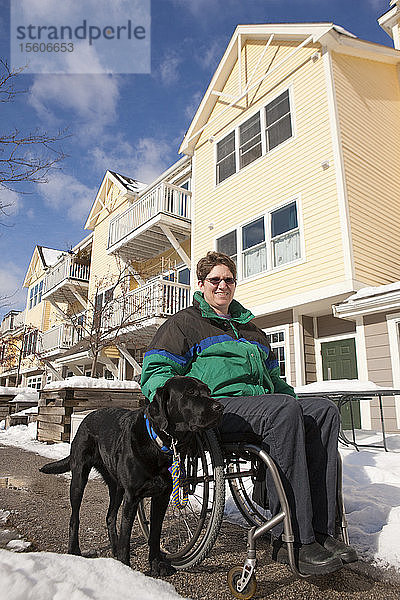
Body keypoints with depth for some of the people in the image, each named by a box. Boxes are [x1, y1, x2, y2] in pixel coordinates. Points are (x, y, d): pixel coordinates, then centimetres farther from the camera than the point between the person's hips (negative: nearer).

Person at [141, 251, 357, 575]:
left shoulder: (250, 327, 29)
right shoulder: (184, 322, 11)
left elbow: (272, 376, 34)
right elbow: (155, 372, 1)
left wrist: (295, 398, 16)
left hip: (261, 401, 7)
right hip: (216, 404, -6)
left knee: (325, 409, -17)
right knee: (284, 410, -32)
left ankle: (320, 529, -19)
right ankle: (293, 541, -26)